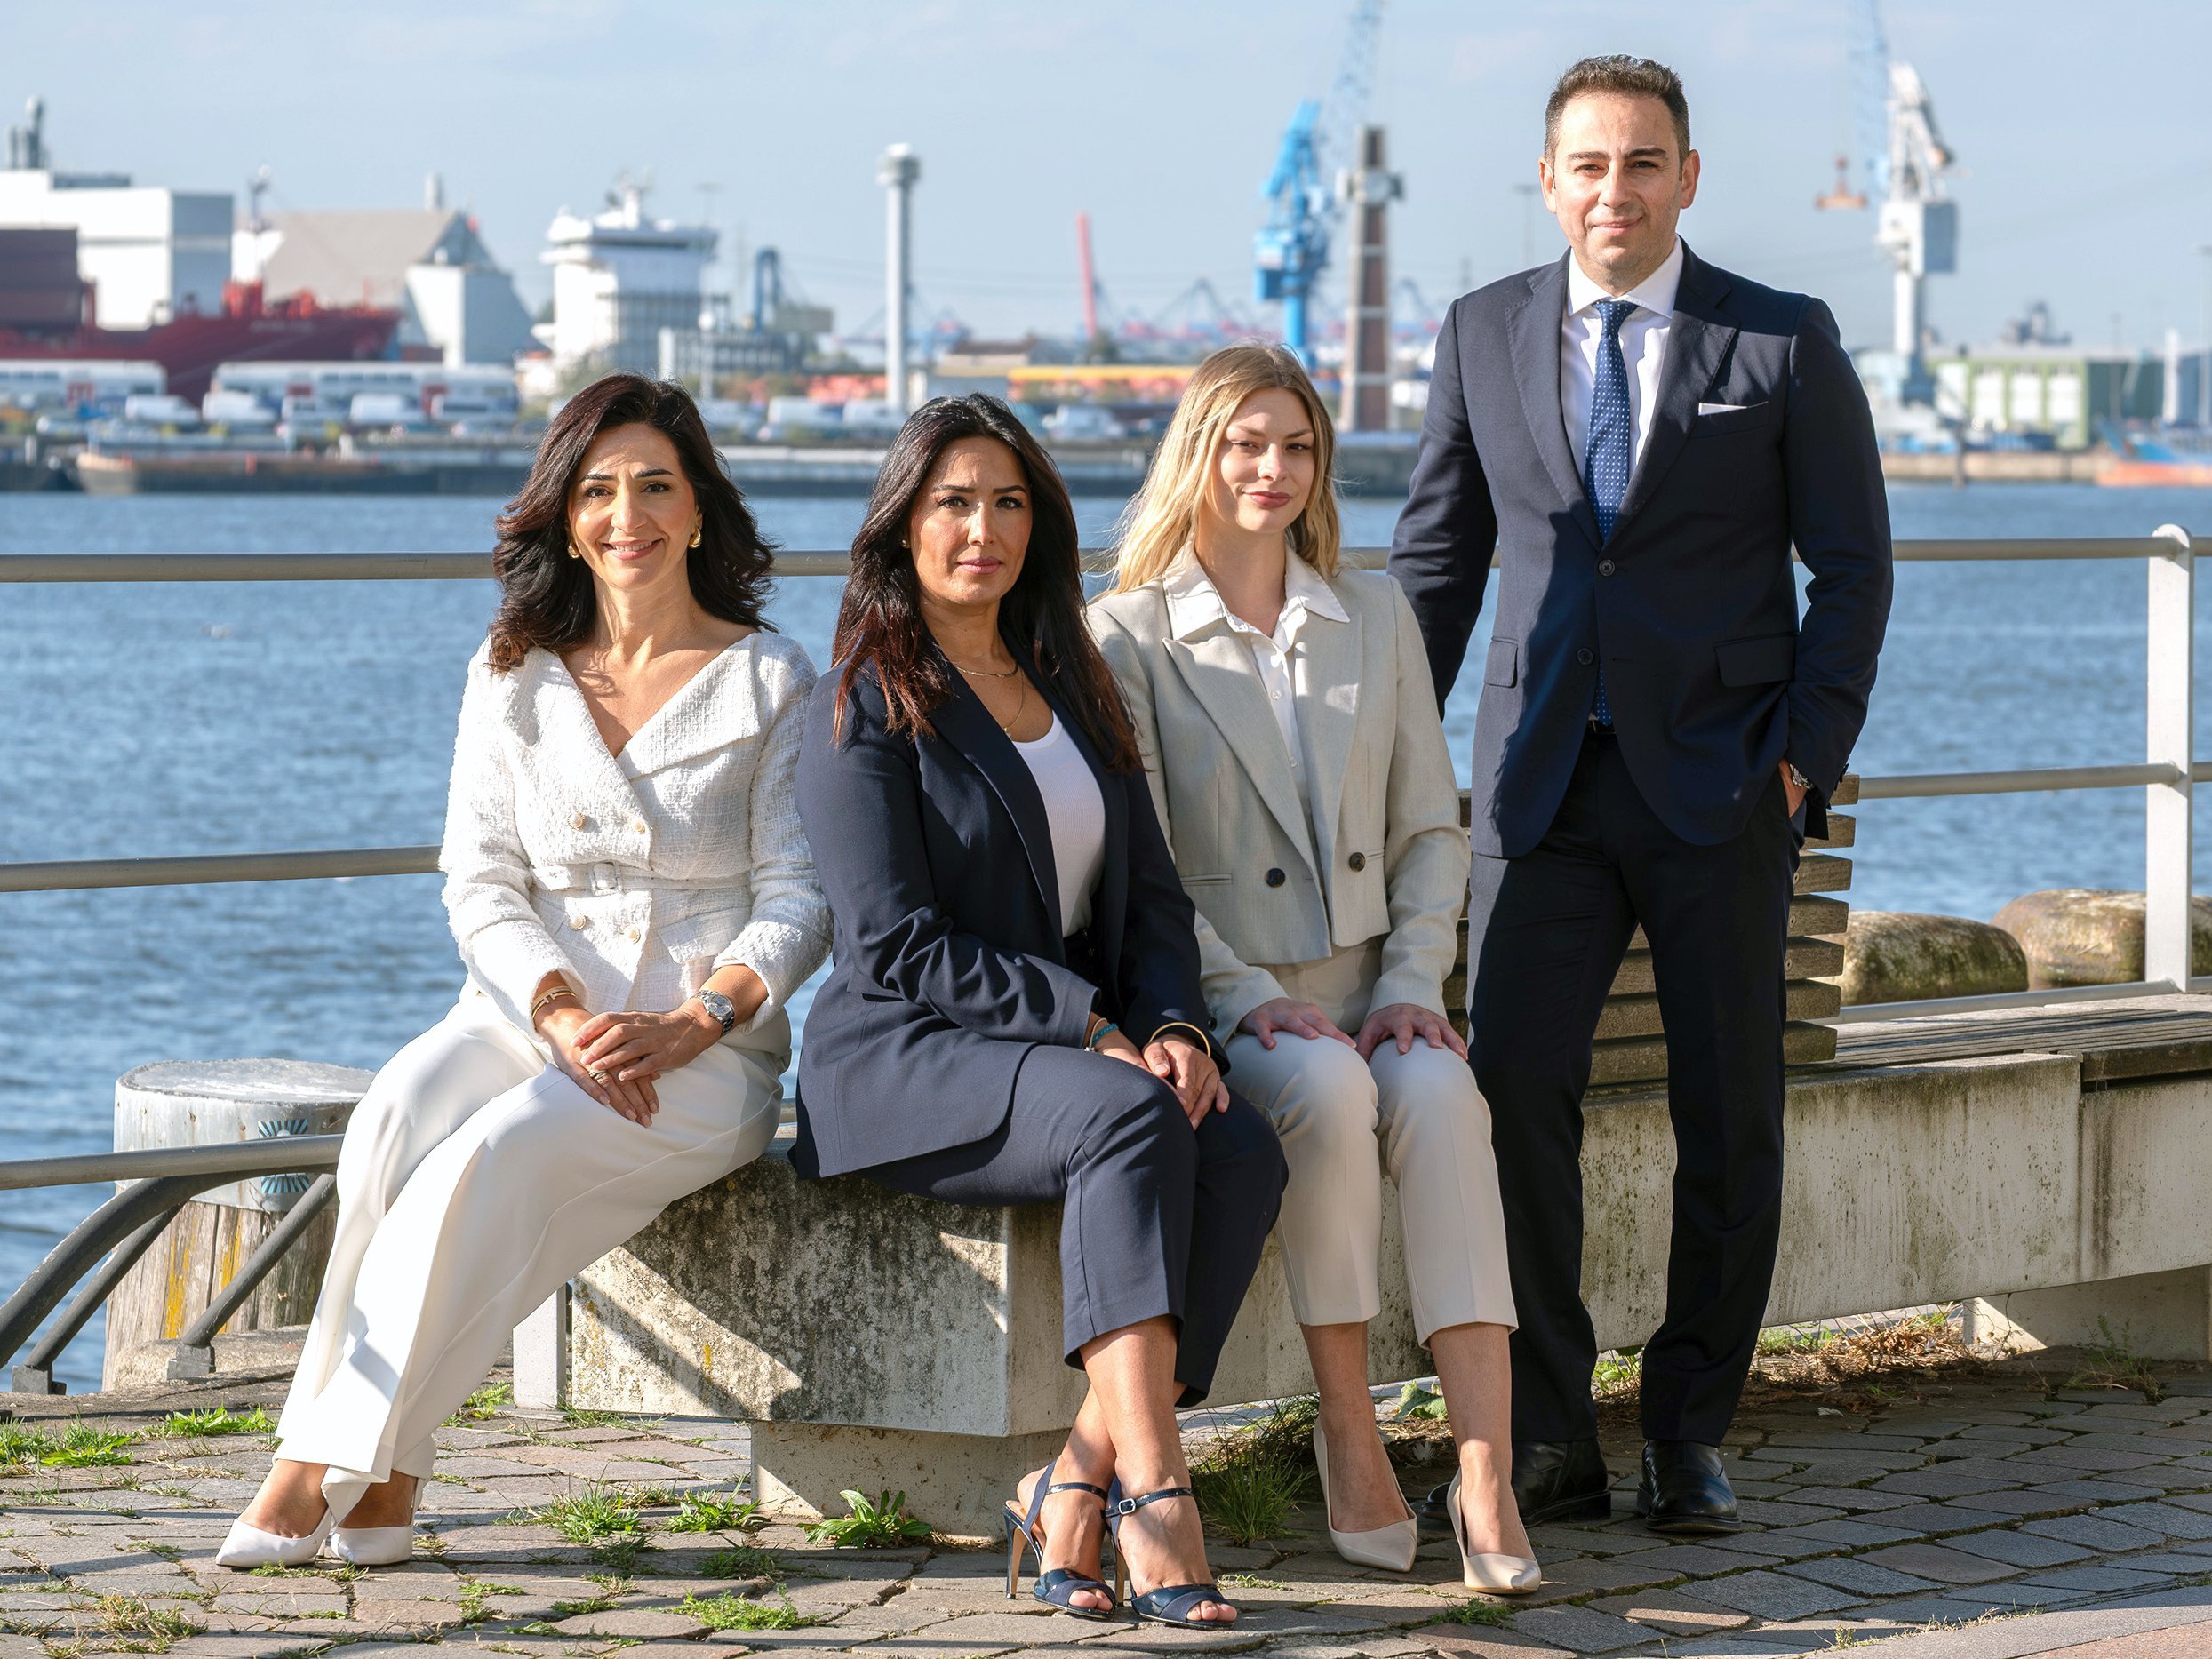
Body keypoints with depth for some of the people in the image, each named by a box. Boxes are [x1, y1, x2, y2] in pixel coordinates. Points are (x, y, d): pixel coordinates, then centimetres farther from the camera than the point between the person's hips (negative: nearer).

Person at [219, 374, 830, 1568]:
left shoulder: (769, 679, 5)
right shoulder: (511, 676, 13)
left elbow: (799, 895, 0)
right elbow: (480, 885, 5)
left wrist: (691, 1024, -17)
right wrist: (562, 1014, -14)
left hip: (707, 1050, -3)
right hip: (530, 1013, 3)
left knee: (502, 1149, -33)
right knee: (400, 1114, -32)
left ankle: (330, 1459, -29)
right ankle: (382, 1474, -31)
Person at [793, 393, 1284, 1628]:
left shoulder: (1072, 689, 18)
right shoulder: (866, 706, -2)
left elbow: (1151, 897, 15)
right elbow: (896, 945, -11)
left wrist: (1176, 1028, -7)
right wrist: (1097, 1030, -18)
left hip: (1074, 1047, 6)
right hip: (904, 1062, -6)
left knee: (1244, 1151, -25)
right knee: (1128, 1116, -35)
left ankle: (1079, 1482, -25)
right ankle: (1154, 1496, -42)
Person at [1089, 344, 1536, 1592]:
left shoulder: (1377, 616, 15)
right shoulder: (1129, 638, 2)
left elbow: (1431, 829, 13)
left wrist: (1413, 985, -4)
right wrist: (1256, 1004, -17)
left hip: (1371, 988, 3)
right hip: (1223, 1001, -3)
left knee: (1439, 1096, -31)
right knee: (1330, 1091, -36)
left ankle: (1487, 1477, -41)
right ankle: (1350, 1435, -23)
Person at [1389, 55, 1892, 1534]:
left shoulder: (1785, 345, 0)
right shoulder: (1484, 335, 7)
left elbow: (1853, 565, 2)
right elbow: (1438, 559, 14)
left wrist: (1806, 754, -6)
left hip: (1720, 787, -1)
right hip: (1543, 786, 1)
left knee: (1730, 1118, 3)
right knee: (1513, 1094, -8)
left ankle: (1693, 1436, 15)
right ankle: (1547, 1440, 2)